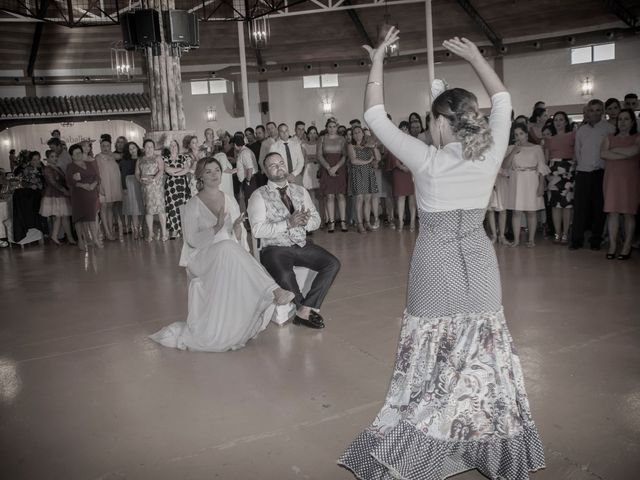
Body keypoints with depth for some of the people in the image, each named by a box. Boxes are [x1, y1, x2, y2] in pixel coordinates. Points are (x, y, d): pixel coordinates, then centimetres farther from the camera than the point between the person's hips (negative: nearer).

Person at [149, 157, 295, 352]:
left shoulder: (230, 200, 15)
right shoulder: (192, 206, 3)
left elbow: (240, 237, 14)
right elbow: (192, 239, -6)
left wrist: (237, 228, -11)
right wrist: (216, 228, -20)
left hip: (232, 256, 4)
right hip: (204, 258, -4)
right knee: (227, 246, -37)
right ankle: (272, 290, -44)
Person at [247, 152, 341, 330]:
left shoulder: (300, 191, 15)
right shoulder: (259, 196, -2)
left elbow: (316, 220, 12)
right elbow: (257, 230, -14)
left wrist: (306, 221, -12)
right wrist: (288, 223, -21)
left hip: (301, 245, 5)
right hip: (275, 248, -5)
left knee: (333, 264, -16)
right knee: (284, 276, -35)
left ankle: (305, 310, -15)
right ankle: (310, 309, -9)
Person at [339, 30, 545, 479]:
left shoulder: (427, 160, -16)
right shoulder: (491, 154, -6)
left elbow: (375, 116, -9)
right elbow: (503, 101, 11)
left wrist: (378, 62, 0)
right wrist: (476, 57, 17)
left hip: (436, 267, -3)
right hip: (480, 265, 4)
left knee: (435, 356, 7)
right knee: (484, 350, 15)